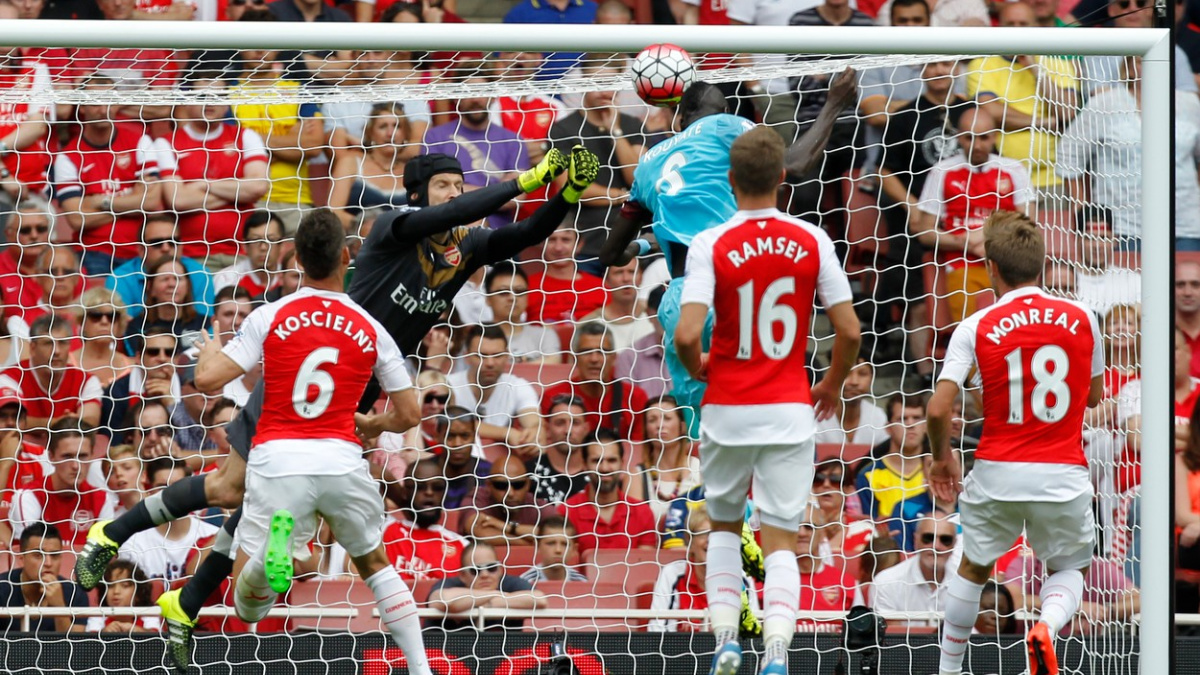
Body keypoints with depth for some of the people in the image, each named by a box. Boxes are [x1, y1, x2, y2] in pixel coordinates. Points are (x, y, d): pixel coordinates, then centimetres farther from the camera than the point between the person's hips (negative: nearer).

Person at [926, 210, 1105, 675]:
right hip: (1064, 476, 0)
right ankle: (1047, 627, -13)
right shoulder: (1082, 319, -1)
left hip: (997, 474, 0)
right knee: (1070, 570, 19)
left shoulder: (975, 328, -6)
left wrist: (942, 457, 8)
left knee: (974, 568, 23)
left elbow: (939, 409, -11)